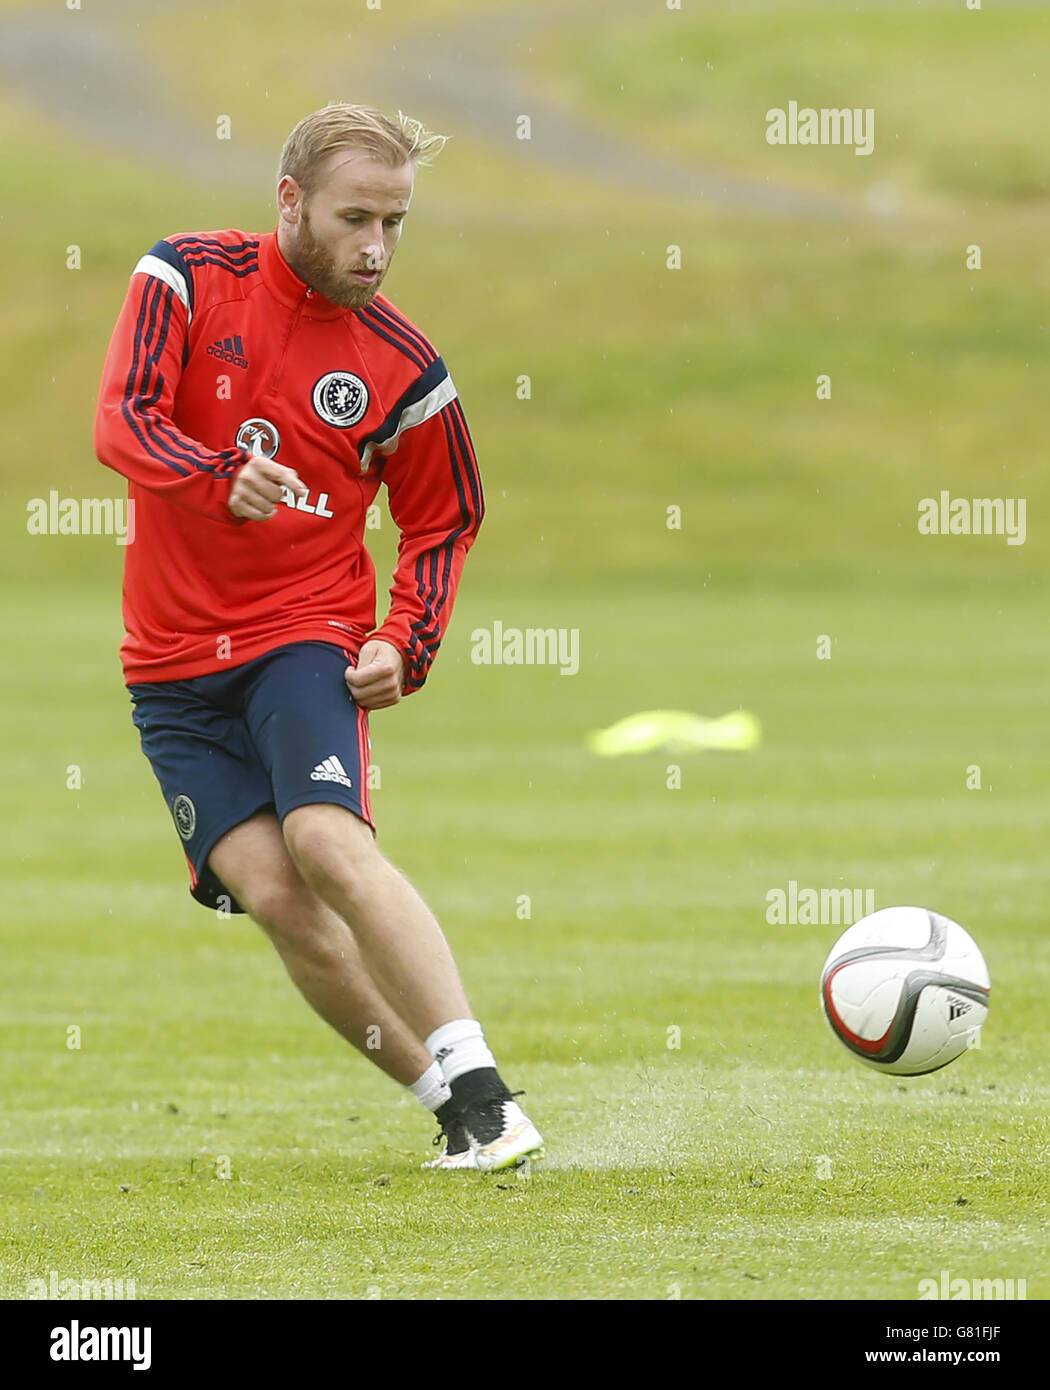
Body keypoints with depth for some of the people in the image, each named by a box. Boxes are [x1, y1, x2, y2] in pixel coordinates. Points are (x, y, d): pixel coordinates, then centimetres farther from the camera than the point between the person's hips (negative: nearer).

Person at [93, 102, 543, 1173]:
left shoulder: (401, 365, -3)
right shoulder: (186, 278, -4)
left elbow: (443, 520, 11)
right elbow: (123, 424, -16)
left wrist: (406, 642, -6)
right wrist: (220, 477, -36)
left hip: (306, 635, -1)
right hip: (173, 658, 2)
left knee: (329, 845, -26)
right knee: (270, 891, -12)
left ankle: (481, 1094, -28)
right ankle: (449, 1108, -1)